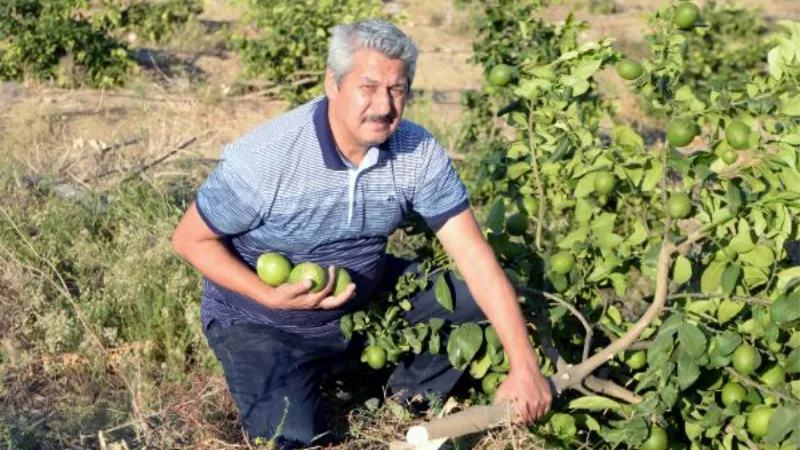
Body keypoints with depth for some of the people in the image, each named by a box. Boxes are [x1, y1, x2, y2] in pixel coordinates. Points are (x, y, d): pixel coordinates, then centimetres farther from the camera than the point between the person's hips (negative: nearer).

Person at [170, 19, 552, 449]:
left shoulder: (419, 153, -17)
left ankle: (405, 405, 13)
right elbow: (190, 240, -15)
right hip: (261, 322, -4)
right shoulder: (263, 158, -28)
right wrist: (271, 296, -30)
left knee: (477, 302, -8)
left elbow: (474, 254, -18)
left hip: (368, 299, 4)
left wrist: (524, 366, -24)